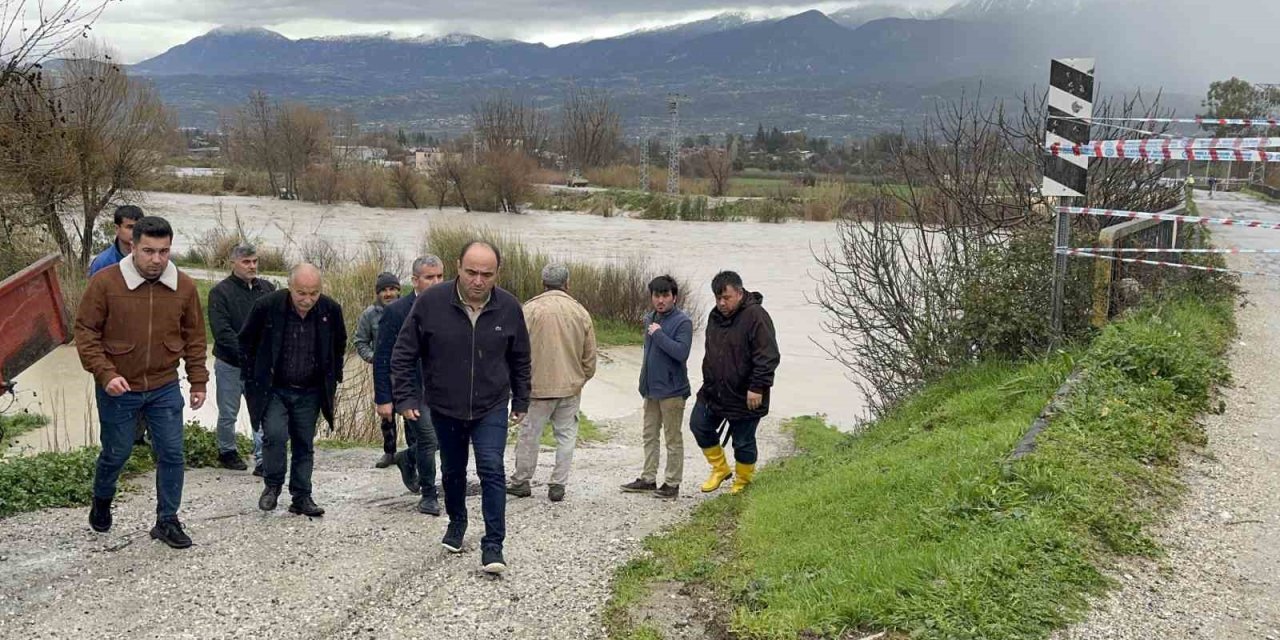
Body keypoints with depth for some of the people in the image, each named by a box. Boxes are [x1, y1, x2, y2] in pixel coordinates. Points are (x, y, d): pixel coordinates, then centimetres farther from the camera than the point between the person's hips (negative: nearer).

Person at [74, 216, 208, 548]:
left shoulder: (184, 286, -4)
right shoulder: (105, 282, -13)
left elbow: (194, 337, 6)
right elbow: (85, 332, -9)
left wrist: (198, 382, 5)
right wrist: (105, 373, -19)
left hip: (165, 388, 2)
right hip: (118, 388, -2)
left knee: (172, 454, 1)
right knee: (115, 453, 12)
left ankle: (167, 521, 16)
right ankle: (101, 503, 41)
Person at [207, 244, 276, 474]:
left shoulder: (267, 289, 4)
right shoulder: (220, 292, -7)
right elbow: (222, 332, -15)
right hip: (230, 364, -2)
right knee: (228, 413, 11)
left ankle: (262, 460, 1)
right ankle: (227, 451, 31)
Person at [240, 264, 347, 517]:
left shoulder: (331, 310, -9)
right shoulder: (267, 306, -16)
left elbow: (339, 345, 12)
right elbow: (246, 342, 0)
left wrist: (333, 378, 12)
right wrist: (251, 378, 1)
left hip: (310, 392, 2)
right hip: (273, 389, -2)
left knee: (305, 444, 7)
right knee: (275, 434, -17)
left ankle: (302, 497, 18)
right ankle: (272, 485, 5)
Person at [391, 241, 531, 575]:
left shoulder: (509, 307, -10)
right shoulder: (431, 302, -15)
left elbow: (520, 359, 5)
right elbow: (404, 353, -6)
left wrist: (521, 401, 10)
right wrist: (406, 397, -10)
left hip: (491, 408, -1)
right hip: (444, 407, 1)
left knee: (492, 470, -11)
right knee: (452, 471, 17)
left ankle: (493, 545, -5)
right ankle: (456, 522, 41)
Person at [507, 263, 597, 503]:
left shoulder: (530, 309, -8)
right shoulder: (580, 312, 1)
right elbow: (590, 355, 6)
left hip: (538, 385, -2)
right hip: (571, 386, 2)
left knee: (529, 434, 9)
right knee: (566, 435, 10)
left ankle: (521, 481, 18)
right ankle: (558, 485, 10)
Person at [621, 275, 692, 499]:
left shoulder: (682, 322, -14)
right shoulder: (650, 319, 10)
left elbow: (681, 352, -25)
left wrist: (659, 334, -22)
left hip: (671, 390, -8)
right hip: (651, 389, 8)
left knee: (673, 439, 2)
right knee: (650, 435, 14)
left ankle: (672, 483, 9)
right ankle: (648, 478, 23)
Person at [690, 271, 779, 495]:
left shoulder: (755, 316, -19)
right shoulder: (715, 316, 7)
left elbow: (768, 357, -23)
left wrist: (757, 388, -25)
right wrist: (708, 381, 21)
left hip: (744, 397, -8)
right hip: (713, 391, 8)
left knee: (743, 442, 5)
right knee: (699, 426, 10)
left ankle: (742, 482, 26)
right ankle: (720, 469, 26)